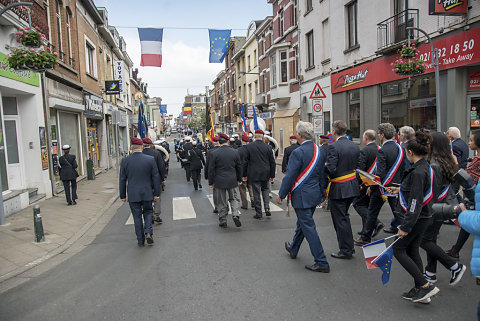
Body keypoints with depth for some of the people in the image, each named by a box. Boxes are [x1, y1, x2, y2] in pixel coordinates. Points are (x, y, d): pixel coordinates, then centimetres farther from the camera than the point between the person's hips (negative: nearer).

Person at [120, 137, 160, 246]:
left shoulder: (125, 161, -6)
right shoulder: (150, 159, -7)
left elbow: (122, 179, -1)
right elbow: (156, 177, -4)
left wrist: (123, 195, 8)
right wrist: (156, 193, 4)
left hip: (133, 194, 0)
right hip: (147, 193, 0)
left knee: (137, 216, 10)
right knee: (148, 212, 18)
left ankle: (140, 240, 15)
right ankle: (148, 232, -2)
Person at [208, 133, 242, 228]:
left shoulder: (214, 154, -9)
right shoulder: (235, 152, -2)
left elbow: (211, 169, -6)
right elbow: (239, 167, 6)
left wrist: (211, 183, 3)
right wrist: (239, 179, 17)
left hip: (219, 181, -1)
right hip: (232, 181, 2)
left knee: (221, 202, 8)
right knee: (234, 199, 15)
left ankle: (223, 221, 15)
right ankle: (236, 215, -5)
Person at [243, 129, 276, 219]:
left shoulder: (249, 146, -6)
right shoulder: (268, 147, -1)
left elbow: (245, 162, -3)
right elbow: (272, 163, 2)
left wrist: (244, 175, 5)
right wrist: (272, 175, 10)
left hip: (254, 174, -2)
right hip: (265, 174, 2)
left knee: (256, 193, 5)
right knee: (265, 189, 22)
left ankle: (258, 214, 11)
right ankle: (267, 208, 6)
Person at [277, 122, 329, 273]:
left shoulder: (298, 152, -20)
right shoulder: (319, 151, 4)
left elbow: (289, 176, -17)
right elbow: (322, 175, 12)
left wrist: (281, 195, -6)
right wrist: (321, 193, 23)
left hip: (302, 196, -8)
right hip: (315, 195, 9)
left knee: (308, 228, -1)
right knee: (302, 223, 23)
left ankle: (321, 263, 5)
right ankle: (293, 249, 43)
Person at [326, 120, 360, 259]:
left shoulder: (334, 147, -18)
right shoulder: (355, 146, 5)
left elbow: (331, 169, -24)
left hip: (338, 189, -8)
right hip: (352, 186, 8)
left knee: (340, 219, 4)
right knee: (344, 216, 23)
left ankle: (346, 250, 15)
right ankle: (349, 246, 33)